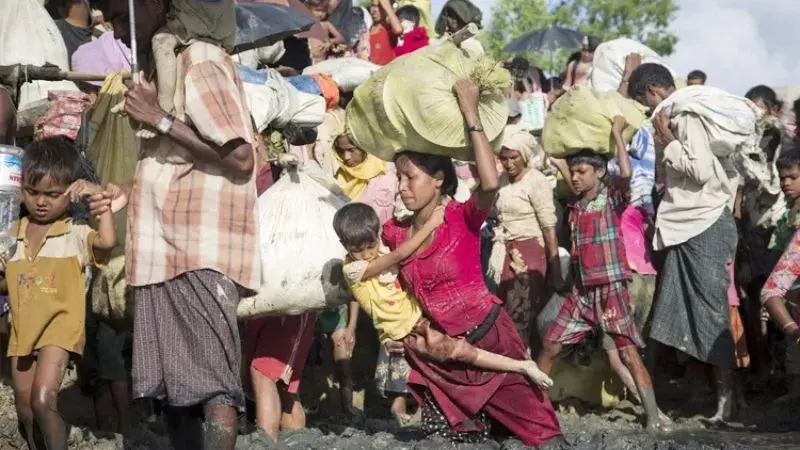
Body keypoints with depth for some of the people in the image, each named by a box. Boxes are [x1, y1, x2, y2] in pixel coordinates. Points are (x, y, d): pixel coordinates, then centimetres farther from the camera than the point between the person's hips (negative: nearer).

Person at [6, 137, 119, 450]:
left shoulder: (75, 235, -8)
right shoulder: (12, 235, 7)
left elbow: (107, 241, -29)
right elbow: (6, 281, 17)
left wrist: (100, 197, -24)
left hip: (59, 326, -6)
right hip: (22, 330, 6)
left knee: (43, 402, -20)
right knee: (25, 411, 13)